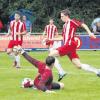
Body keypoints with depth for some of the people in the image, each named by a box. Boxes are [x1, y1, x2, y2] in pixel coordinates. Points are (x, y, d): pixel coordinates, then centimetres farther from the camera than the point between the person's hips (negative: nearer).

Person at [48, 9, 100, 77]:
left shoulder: (72, 21, 0)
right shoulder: (64, 25, 24)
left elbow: (83, 25, -4)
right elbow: (63, 38, 30)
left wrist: (89, 33, -15)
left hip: (70, 44, -8)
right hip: (68, 46, 8)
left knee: (51, 55, -10)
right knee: (79, 65, 2)